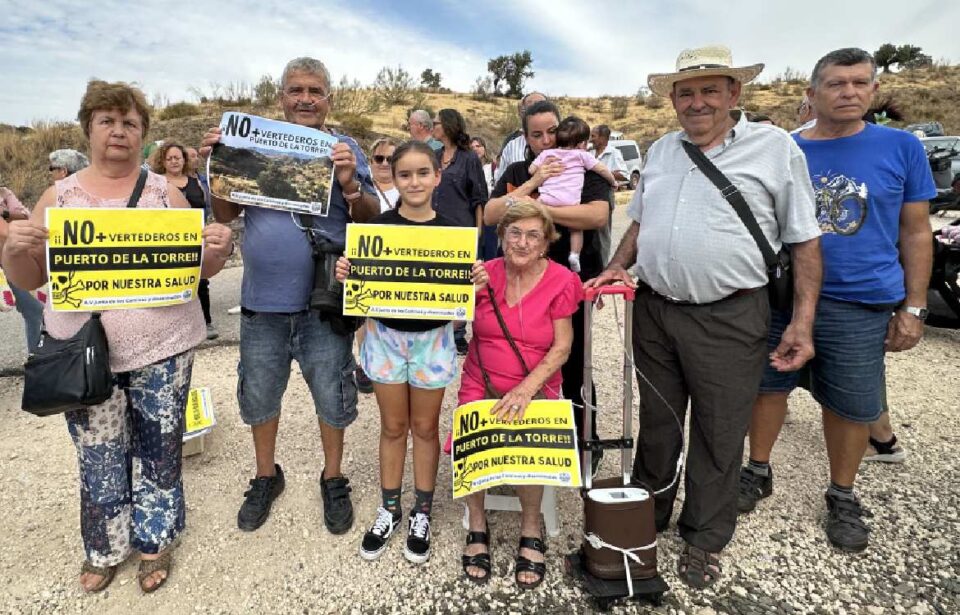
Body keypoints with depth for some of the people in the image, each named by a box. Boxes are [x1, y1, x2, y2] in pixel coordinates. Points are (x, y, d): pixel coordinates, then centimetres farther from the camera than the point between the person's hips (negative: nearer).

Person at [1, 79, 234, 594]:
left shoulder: (165, 191, 3)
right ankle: (104, 549, 34)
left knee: (159, 450, 9)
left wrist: (218, 249, -18)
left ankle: (154, 544, 30)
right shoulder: (58, 196, 5)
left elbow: (198, 269, 4)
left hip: (162, 348, -1)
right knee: (98, 458, 11)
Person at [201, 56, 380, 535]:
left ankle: (333, 479, 31)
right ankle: (266, 477, 39)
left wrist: (350, 183, -23)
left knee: (332, 396, 9)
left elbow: (372, 220, -6)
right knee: (258, 396, 16)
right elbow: (225, 214, 9)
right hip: (262, 299, 3)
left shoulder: (345, 150, 1)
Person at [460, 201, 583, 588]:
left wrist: (526, 389, -18)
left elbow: (561, 348, -6)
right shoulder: (486, 274, 2)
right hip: (481, 385, 2)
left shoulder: (560, 282, -4)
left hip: (535, 389, -1)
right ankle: (477, 527, 2)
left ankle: (531, 531, 0)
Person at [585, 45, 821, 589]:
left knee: (718, 436, 9)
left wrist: (803, 322, -8)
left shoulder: (776, 148, -3)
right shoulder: (661, 151, 11)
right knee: (656, 423, 17)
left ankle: (704, 539, 30)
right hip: (654, 310, 4)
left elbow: (805, 241, -3)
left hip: (728, 319, -4)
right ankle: (648, 517, 37)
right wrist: (616, 269, 5)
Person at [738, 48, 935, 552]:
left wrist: (912, 307, -1)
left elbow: (915, 232, 4)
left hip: (862, 306, -1)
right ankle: (758, 472, 32)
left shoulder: (901, 148, 1)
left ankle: (843, 496, 31)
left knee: (850, 405, 10)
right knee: (767, 384, 11)